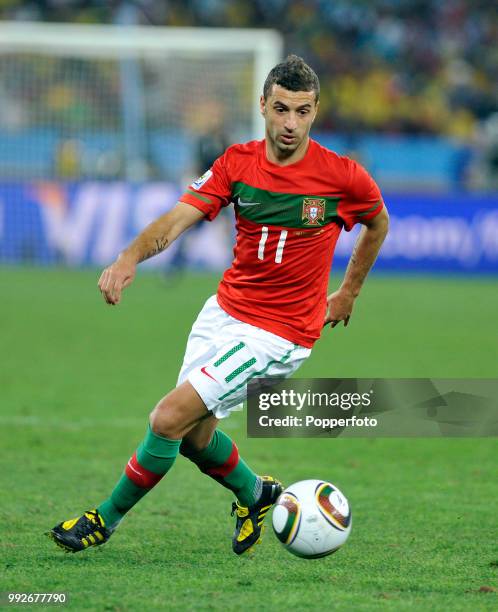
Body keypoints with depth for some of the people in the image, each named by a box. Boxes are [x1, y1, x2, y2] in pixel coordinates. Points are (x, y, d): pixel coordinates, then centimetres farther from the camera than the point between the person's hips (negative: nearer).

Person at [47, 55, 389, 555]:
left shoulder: (342, 175, -13)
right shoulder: (237, 162, -5)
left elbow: (378, 223, 9)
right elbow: (178, 218, -15)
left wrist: (348, 293, 15)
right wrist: (131, 257, -34)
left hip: (279, 332, -5)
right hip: (224, 310, 5)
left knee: (169, 419, -14)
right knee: (194, 436, 13)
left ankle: (107, 519, 4)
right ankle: (255, 495, 42)